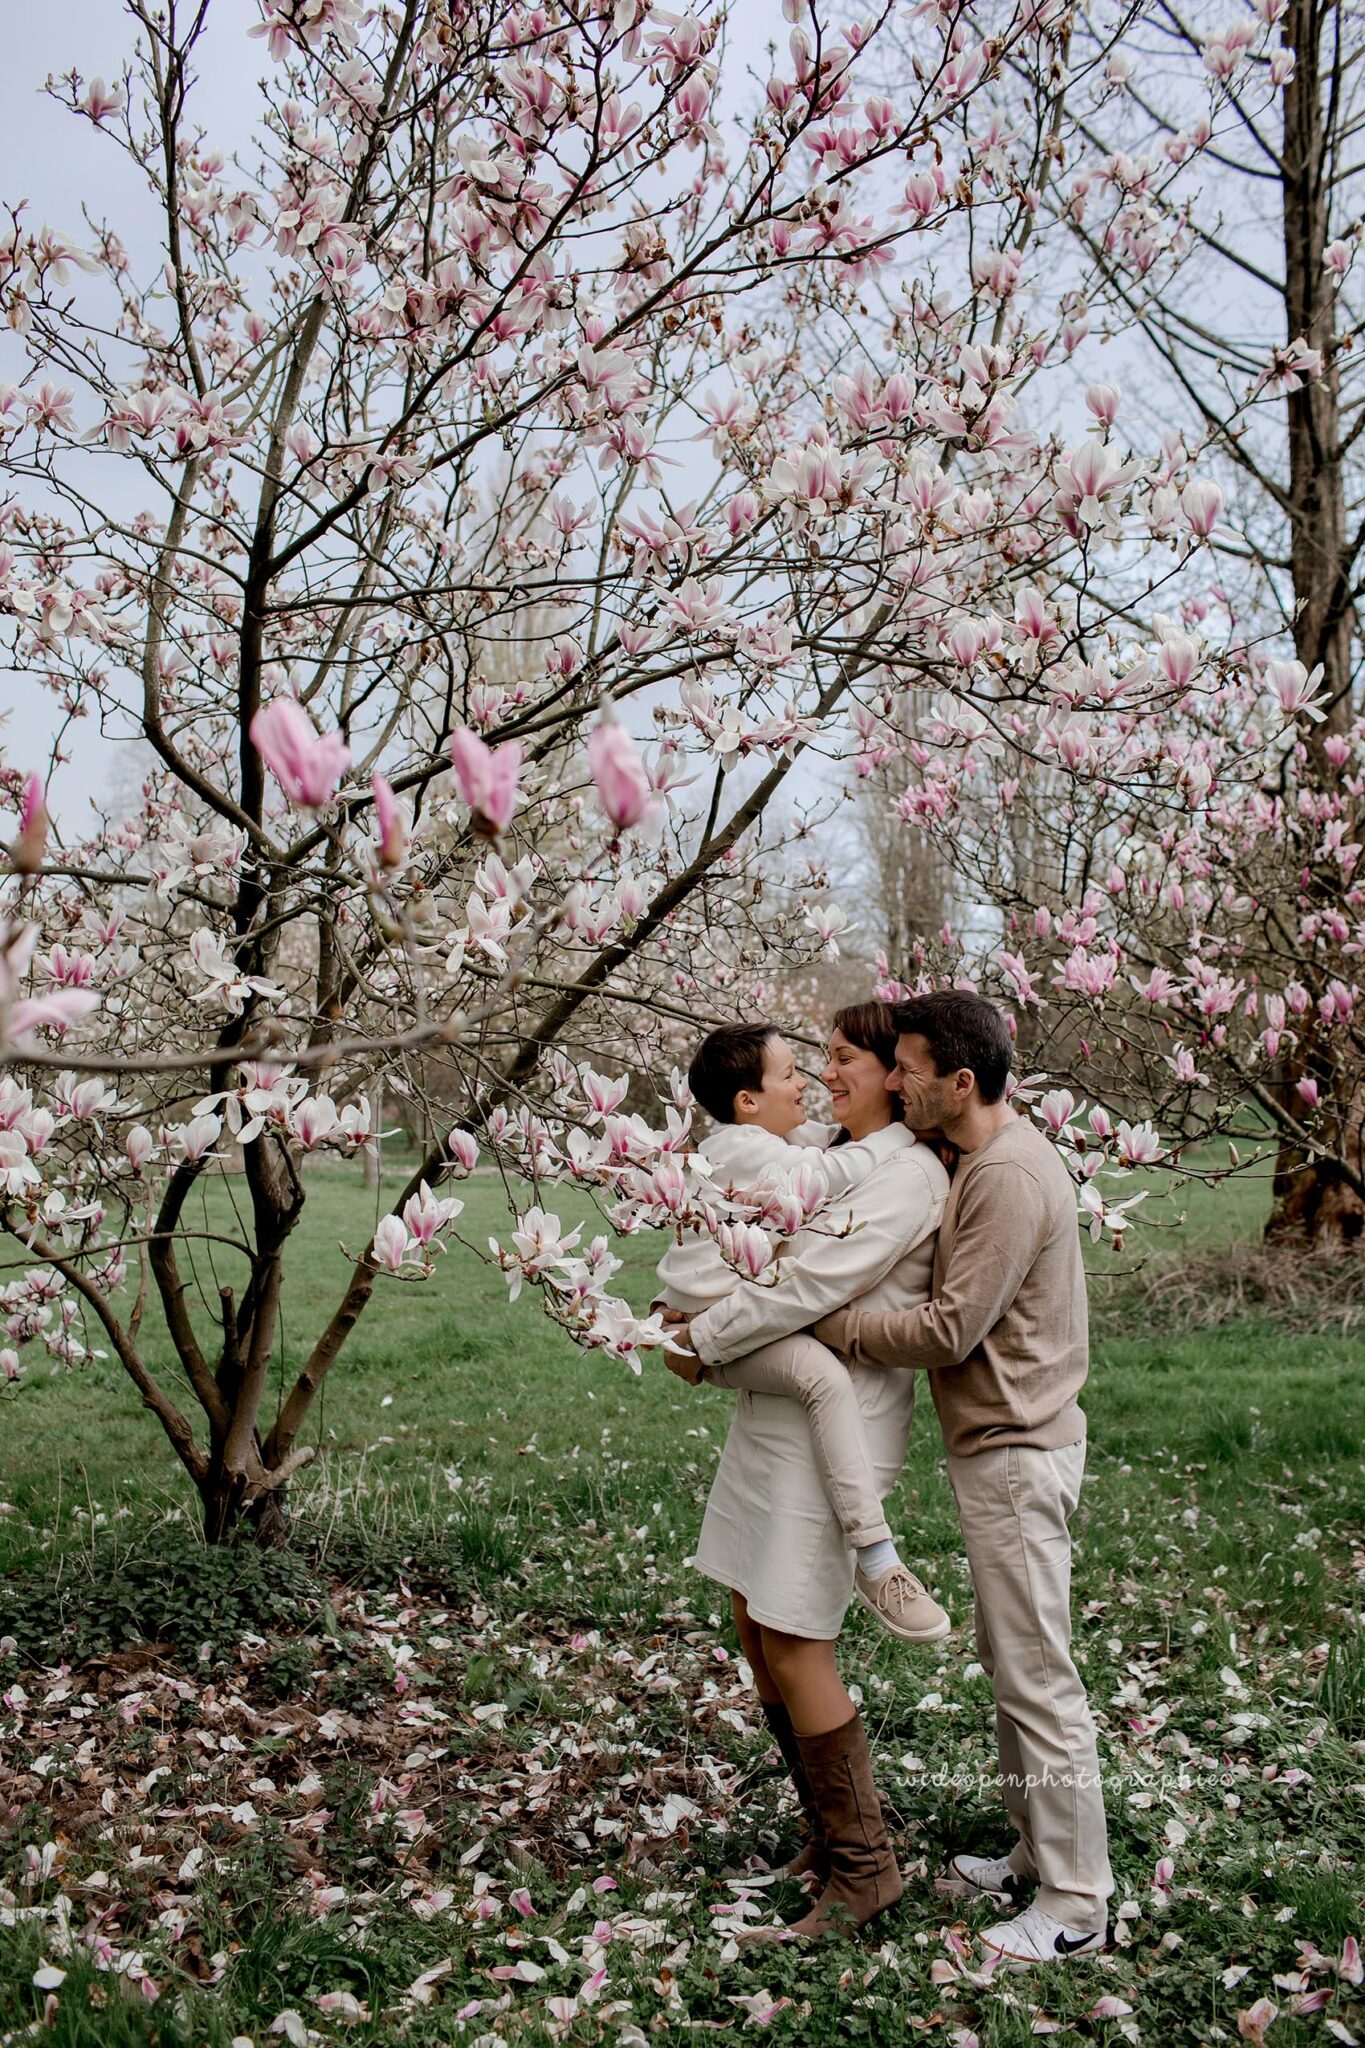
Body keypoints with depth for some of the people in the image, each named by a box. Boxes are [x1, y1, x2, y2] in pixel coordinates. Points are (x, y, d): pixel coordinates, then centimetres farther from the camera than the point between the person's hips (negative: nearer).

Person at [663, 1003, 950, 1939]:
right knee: (756, 1625, 14)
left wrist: (702, 1343, -10)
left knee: (794, 1647, -6)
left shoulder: (911, 1176, -15)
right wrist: (703, 1321, 5)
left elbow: (811, 1286, -21)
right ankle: (832, 1834, 28)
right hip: (773, 1414, 10)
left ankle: (863, 1870, 10)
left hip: (836, 1429, -10)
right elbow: (786, 1270, 23)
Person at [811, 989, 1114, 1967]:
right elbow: (959, 1306, 15)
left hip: (1016, 1455, -11)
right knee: (1010, 1660, 19)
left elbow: (950, 1329, -23)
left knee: (1038, 1675, -2)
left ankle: (1076, 1905, 9)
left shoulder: (1007, 1179, -22)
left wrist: (823, 1320, -16)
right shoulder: (991, 1155, 11)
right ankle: (1037, 1857, 31)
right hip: (998, 1447, 11)